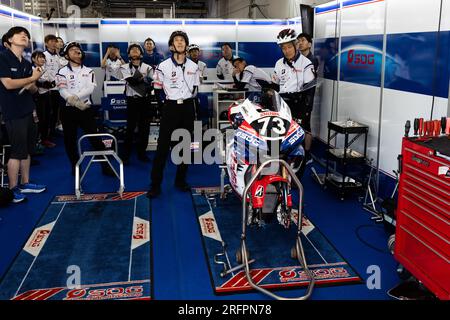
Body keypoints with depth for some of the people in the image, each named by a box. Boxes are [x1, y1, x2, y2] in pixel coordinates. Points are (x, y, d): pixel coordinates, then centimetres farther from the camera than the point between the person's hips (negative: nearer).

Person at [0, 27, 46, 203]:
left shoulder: (26, 63, 13)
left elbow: (34, 89, 15)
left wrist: (30, 86, -9)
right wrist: (33, 78, -10)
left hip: (27, 111, 8)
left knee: (27, 150, 13)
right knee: (17, 151, -4)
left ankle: (25, 183, 24)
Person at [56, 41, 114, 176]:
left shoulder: (88, 71, 10)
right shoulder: (63, 72, 3)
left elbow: (90, 88, -6)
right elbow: (63, 91, -9)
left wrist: (76, 96, -20)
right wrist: (76, 103, -22)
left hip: (86, 108, 0)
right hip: (69, 110, 0)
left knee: (95, 137, -2)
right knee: (70, 139, 6)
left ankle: (105, 166, 4)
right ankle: (75, 167, 20)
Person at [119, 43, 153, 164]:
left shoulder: (147, 67, 9)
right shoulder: (125, 67, 4)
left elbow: (150, 82, -6)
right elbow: (130, 81, -12)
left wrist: (139, 78, -17)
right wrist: (144, 80, -10)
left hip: (145, 100, 2)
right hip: (132, 100, -2)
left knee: (144, 127, 5)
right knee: (130, 127, -2)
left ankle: (141, 153, 17)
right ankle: (126, 155, 5)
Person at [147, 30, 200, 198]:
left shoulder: (194, 66, 6)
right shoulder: (163, 66, -4)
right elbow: (157, 90, 1)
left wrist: (189, 103, 10)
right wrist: (165, 106, -2)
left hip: (188, 108, 3)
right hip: (170, 108, -3)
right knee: (163, 146, -6)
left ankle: (180, 180, 22)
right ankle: (155, 185, -1)